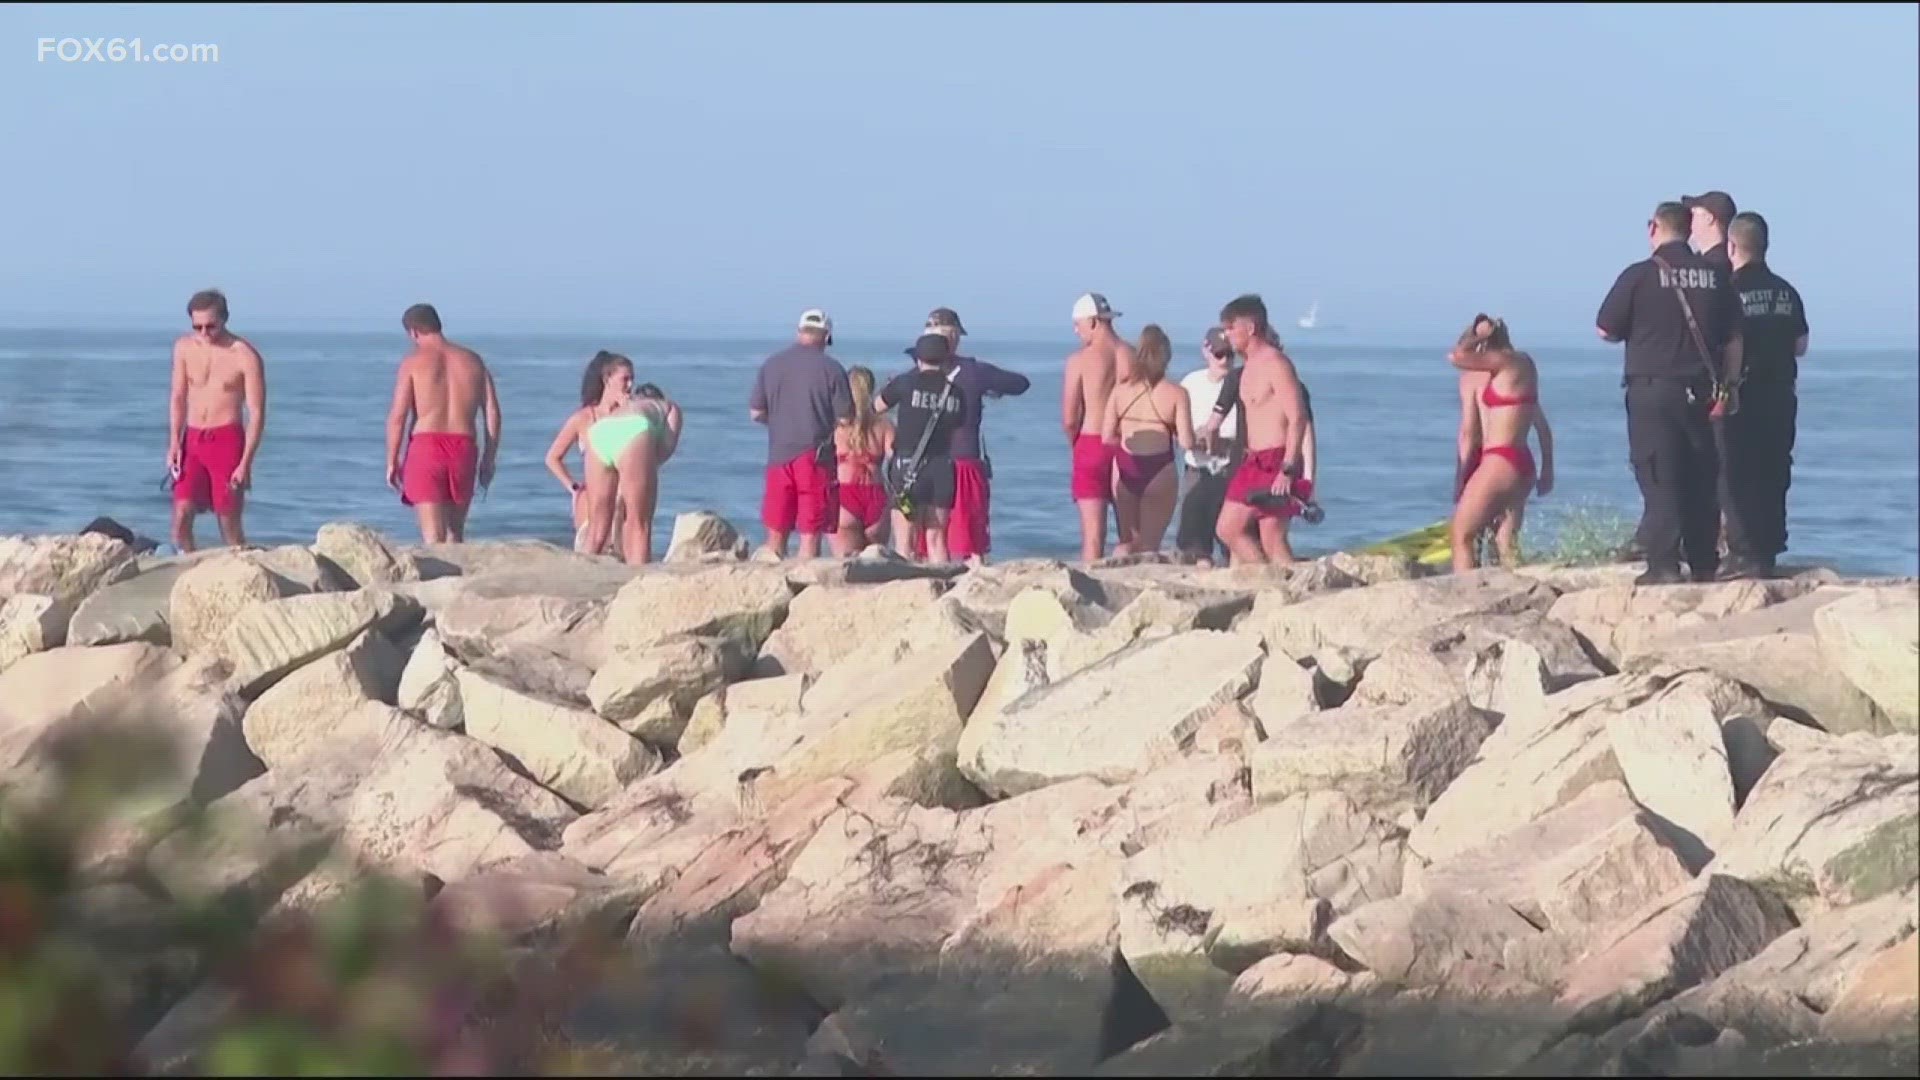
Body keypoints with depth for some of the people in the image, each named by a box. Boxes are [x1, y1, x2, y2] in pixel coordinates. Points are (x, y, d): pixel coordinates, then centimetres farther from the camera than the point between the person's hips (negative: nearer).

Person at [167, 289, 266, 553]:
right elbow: (178, 397, 13)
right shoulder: (184, 348, 5)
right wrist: (174, 443, 2)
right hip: (192, 440, 4)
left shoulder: (245, 356, -9)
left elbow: (257, 413, -8)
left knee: (230, 522, -2)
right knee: (181, 516, -9)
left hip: (226, 439, -4)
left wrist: (245, 463, -14)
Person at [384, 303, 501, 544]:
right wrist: (489, 459, 13)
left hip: (426, 446, -4)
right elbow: (493, 412, 8)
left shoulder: (414, 362, -1)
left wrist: (392, 463, 1)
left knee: (433, 533, -6)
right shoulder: (472, 360, 11)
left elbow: (398, 416, -6)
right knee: (455, 531, 16)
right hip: (464, 448, 4)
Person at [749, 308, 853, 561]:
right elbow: (845, 417, -6)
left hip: (779, 455, 3)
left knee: (776, 533, 10)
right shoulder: (830, 369, -7)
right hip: (815, 455, -3)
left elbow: (756, 413, 6)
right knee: (810, 533, 0)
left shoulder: (771, 365, 3)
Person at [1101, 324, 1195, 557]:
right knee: (1150, 545, 7)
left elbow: (1107, 437, 1)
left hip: (1125, 469, 2)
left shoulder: (1121, 389, 1)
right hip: (1159, 470, -2)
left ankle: (1125, 549, -9)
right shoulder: (1175, 394, -7)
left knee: (1128, 540, 20)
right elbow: (1186, 442, -10)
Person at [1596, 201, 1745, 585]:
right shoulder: (1715, 276, 5)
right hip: (1701, 391, 4)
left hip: (1652, 388, -4)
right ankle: (1704, 563, 12)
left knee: (1659, 479, -3)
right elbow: (1733, 337, 7)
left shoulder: (1640, 275, -7)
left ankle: (1664, 564, -9)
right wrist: (1728, 385, 12)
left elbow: (1606, 331, -1)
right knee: (1702, 480, 10)